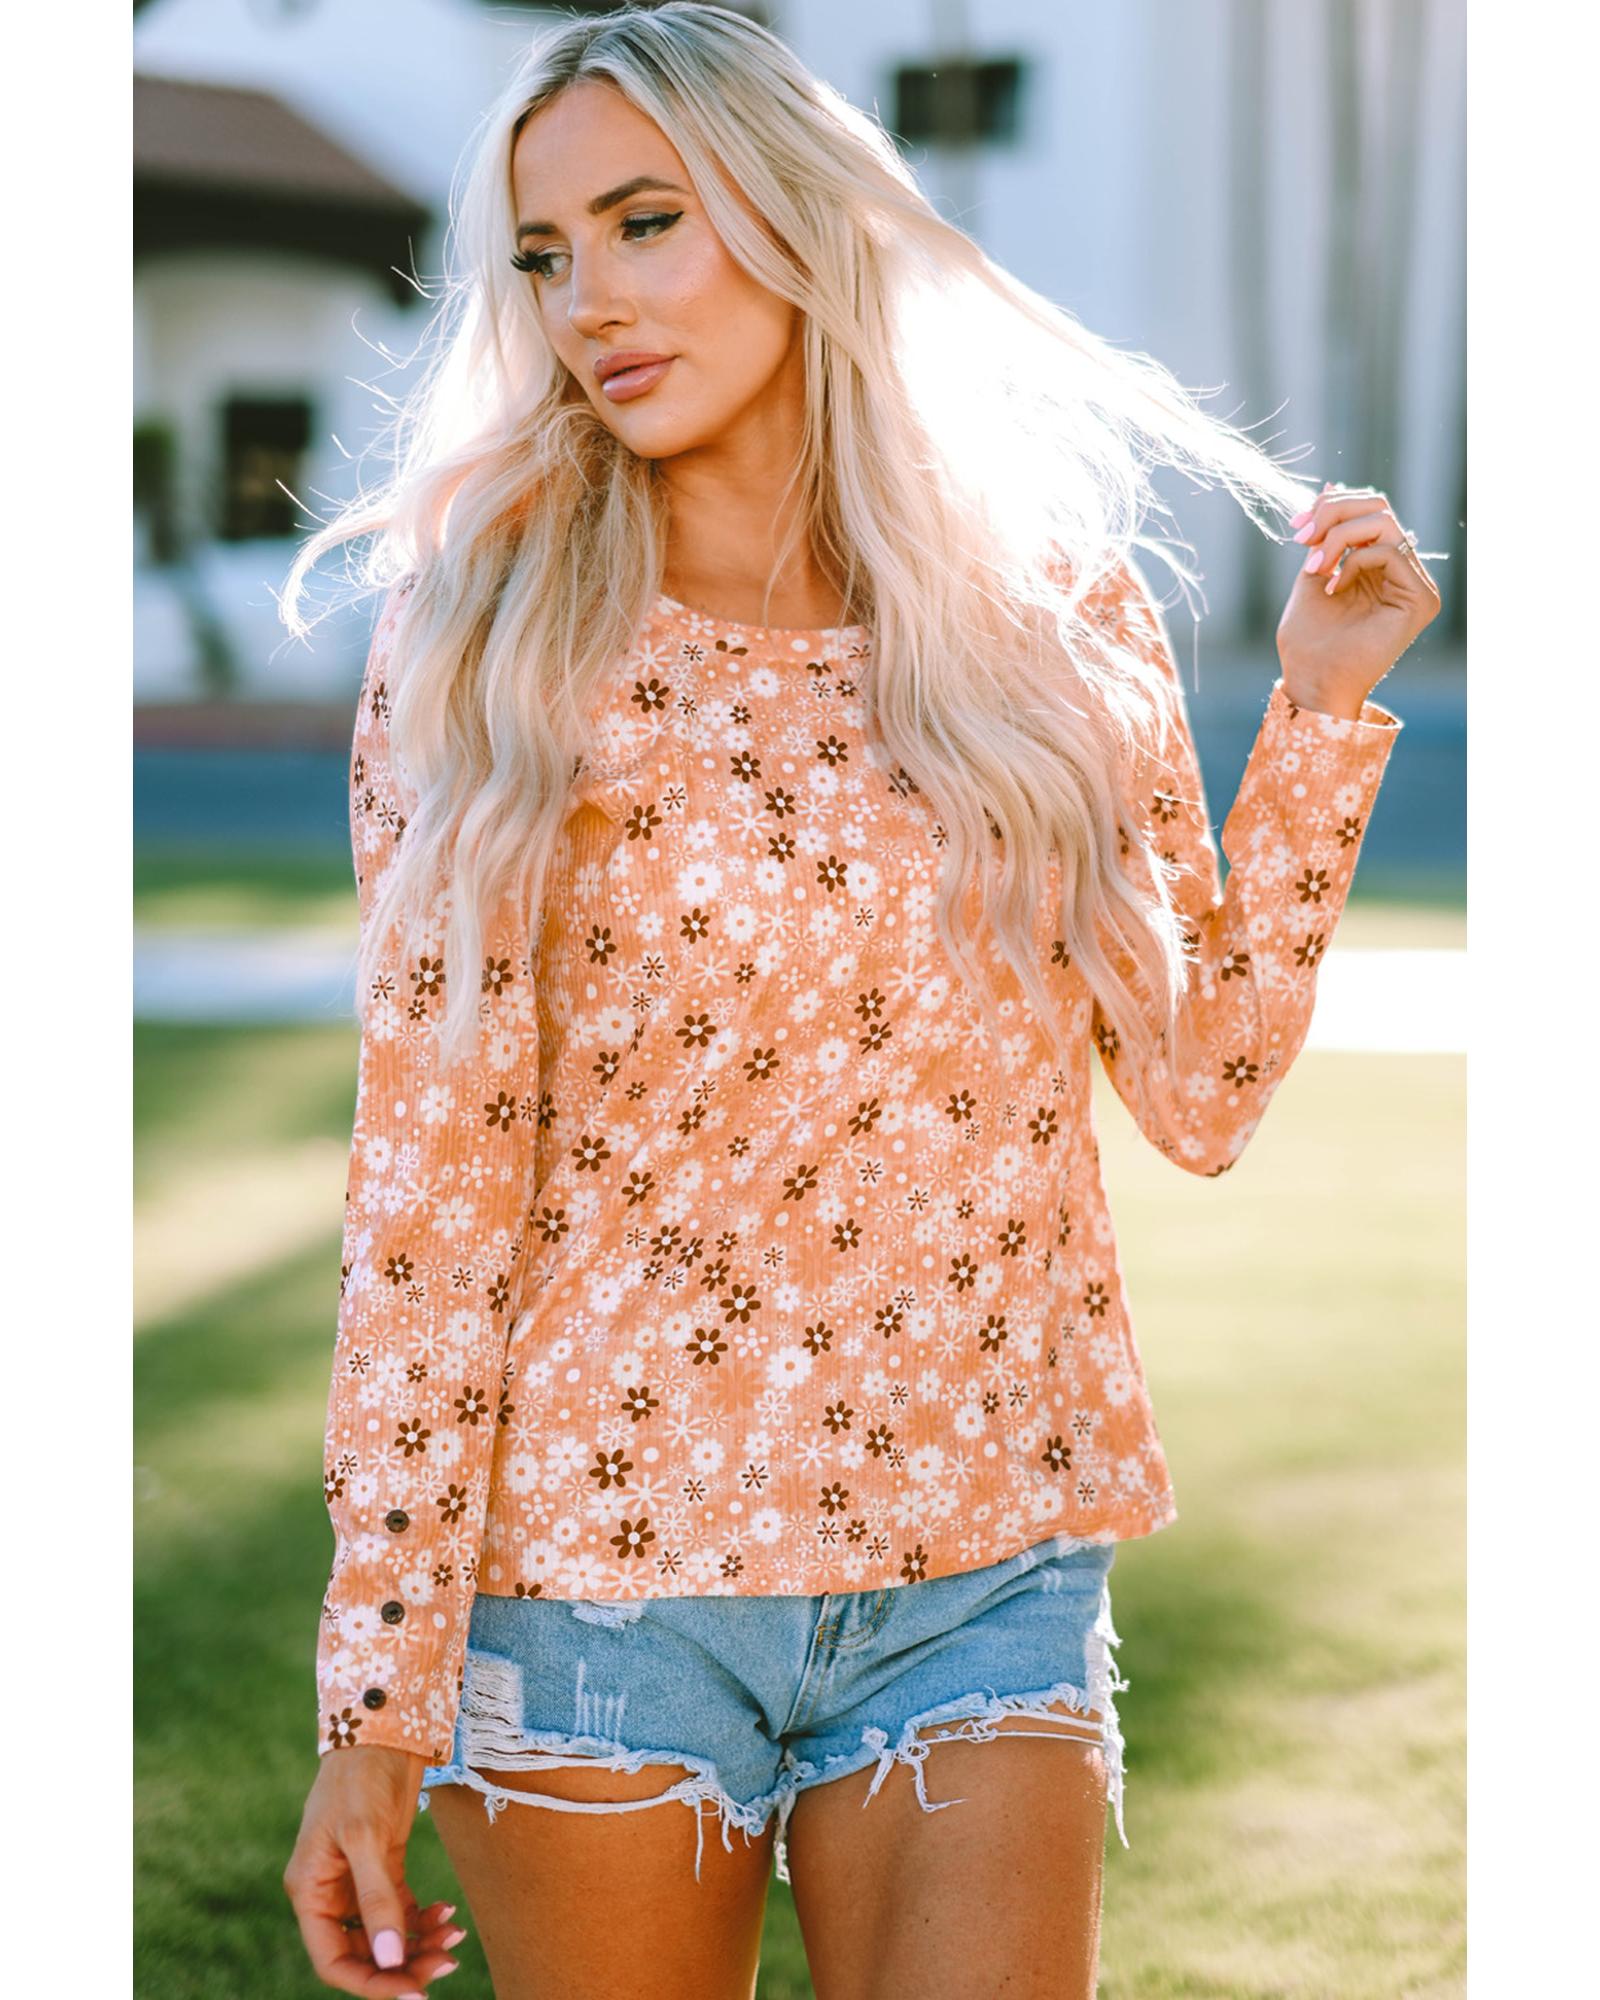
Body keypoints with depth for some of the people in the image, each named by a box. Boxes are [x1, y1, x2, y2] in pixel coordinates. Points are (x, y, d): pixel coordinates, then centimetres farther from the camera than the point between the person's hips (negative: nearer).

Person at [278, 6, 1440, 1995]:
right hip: (592, 1564, -1)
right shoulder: (480, 651, -3)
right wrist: (374, 1697, -9)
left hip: (983, 1585, 2)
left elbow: (1202, 1094, 6)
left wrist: (1321, 712, 0)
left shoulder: (1058, 620, 3)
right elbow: (428, 1195, -6)